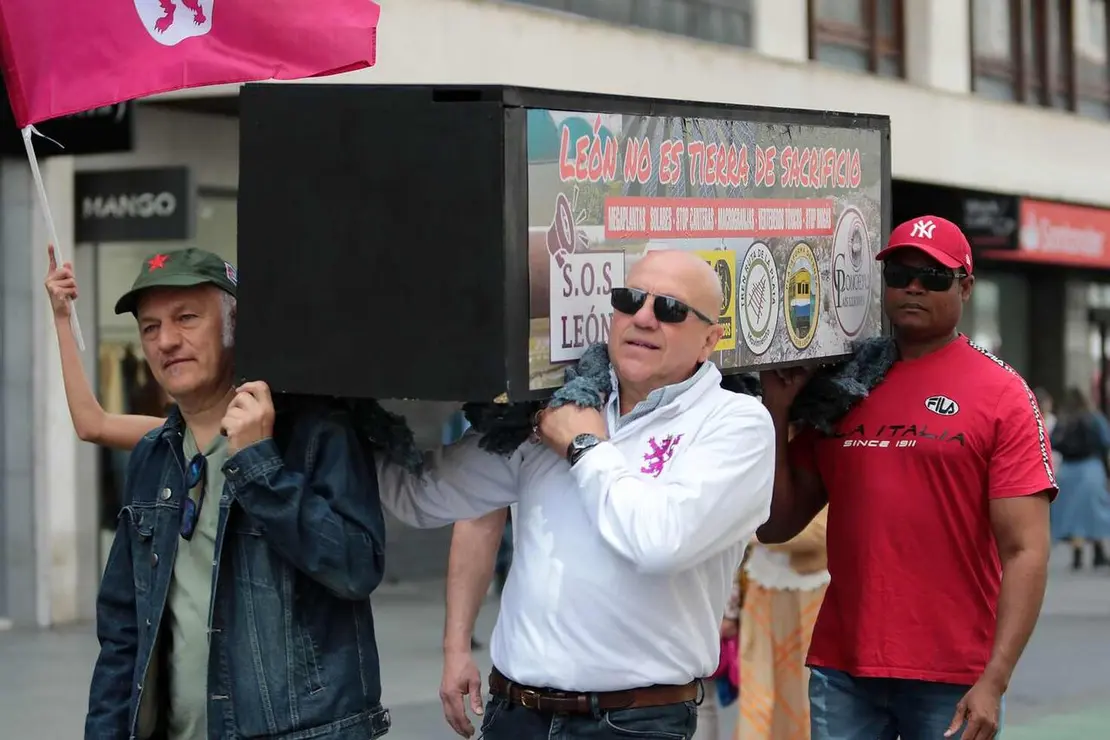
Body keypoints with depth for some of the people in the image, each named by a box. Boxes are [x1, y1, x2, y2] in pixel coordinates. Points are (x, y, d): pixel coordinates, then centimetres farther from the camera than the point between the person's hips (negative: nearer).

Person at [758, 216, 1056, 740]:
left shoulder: (1001, 393, -2)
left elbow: (1025, 550, -7)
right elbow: (776, 527, 11)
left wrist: (994, 682, -15)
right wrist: (776, 411, 1)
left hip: (951, 679, -3)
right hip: (842, 671, 3)